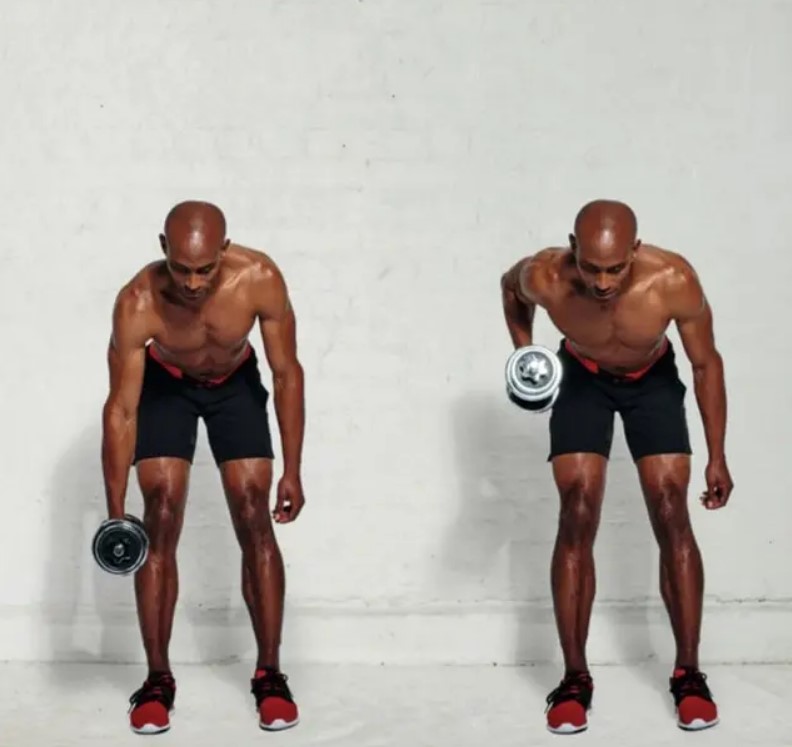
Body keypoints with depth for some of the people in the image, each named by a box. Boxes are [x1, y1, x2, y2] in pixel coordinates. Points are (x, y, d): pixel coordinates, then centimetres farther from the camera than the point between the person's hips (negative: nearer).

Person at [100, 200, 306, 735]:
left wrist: (292, 471, -19)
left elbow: (287, 373, -20)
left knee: (255, 520, -6)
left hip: (235, 383, 1)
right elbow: (121, 410, -27)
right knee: (160, 520, -9)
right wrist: (115, 512, -28)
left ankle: (270, 675, 4)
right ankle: (158, 680, 1)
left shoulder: (260, 279, -34)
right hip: (164, 384, -1)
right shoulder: (137, 303, -36)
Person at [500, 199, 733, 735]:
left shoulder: (674, 280, -36)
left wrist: (717, 457, -14)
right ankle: (575, 678, -1)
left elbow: (706, 363, -18)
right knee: (577, 518, -9)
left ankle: (688, 674, 4)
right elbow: (511, 286, -4)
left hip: (653, 381, 0)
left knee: (671, 515, -7)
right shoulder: (546, 278, -34)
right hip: (581, 379, 0)